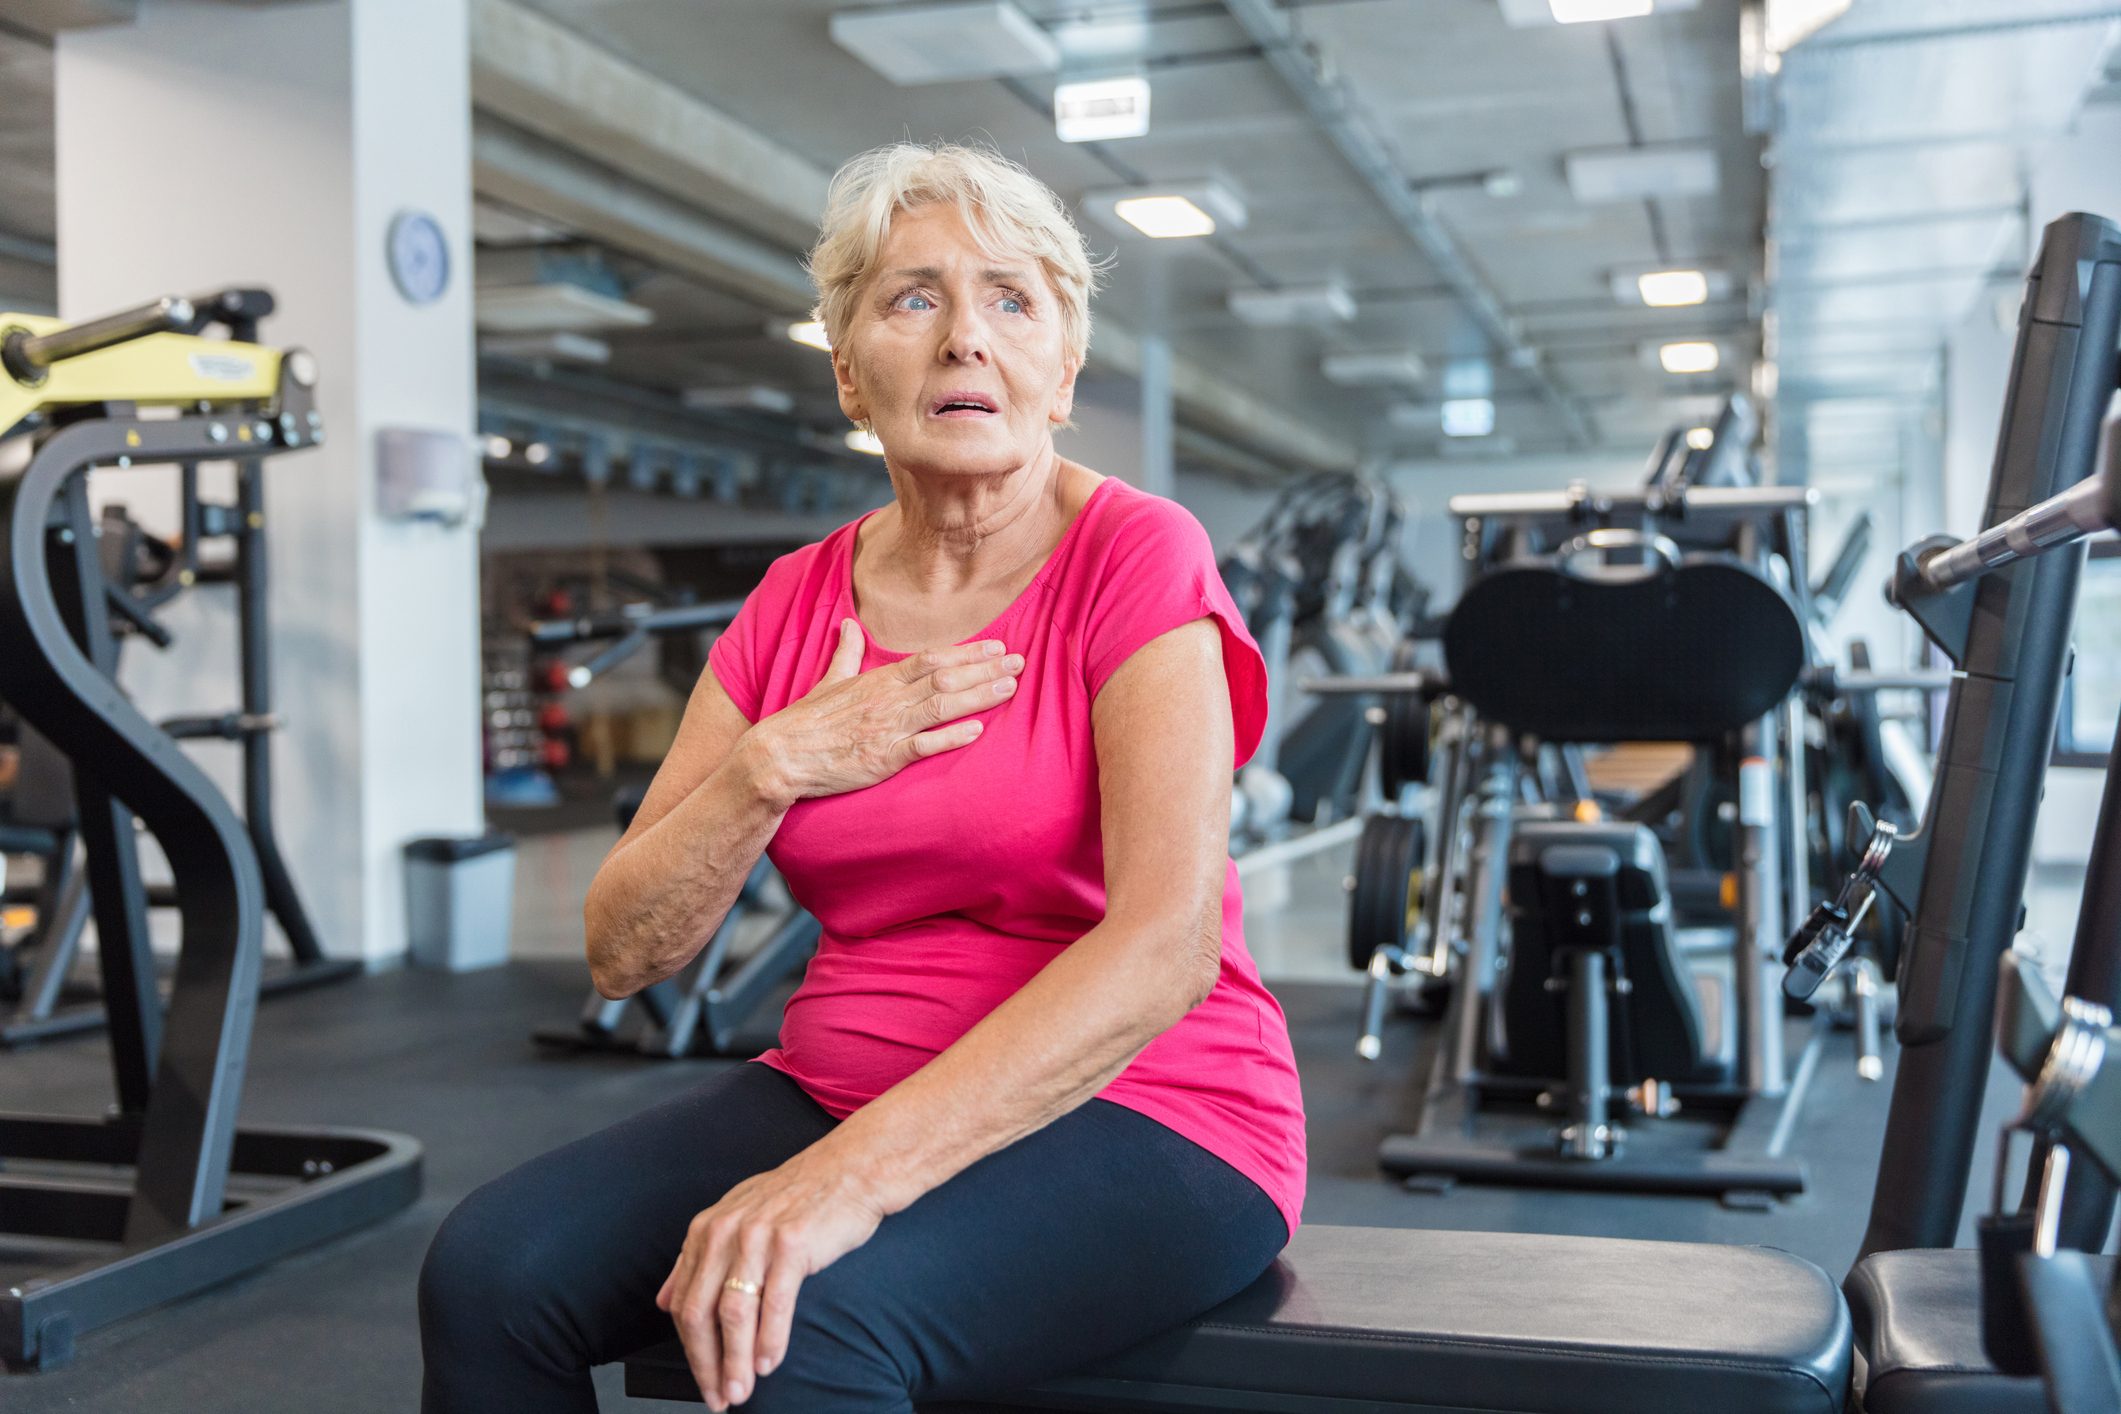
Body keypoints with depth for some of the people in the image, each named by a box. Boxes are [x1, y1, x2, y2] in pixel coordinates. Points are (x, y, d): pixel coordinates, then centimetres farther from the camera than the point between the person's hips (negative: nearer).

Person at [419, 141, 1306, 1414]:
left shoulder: (1136, 561, -9)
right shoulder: (796, 606, 6)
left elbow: (1167, 944, -23)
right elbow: (626, 951, 4)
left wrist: (858, 1173, -31)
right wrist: (770, 769, -14)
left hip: (1137, 1114, -5)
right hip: (839, 1086, 5)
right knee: (492, 1271, -17)